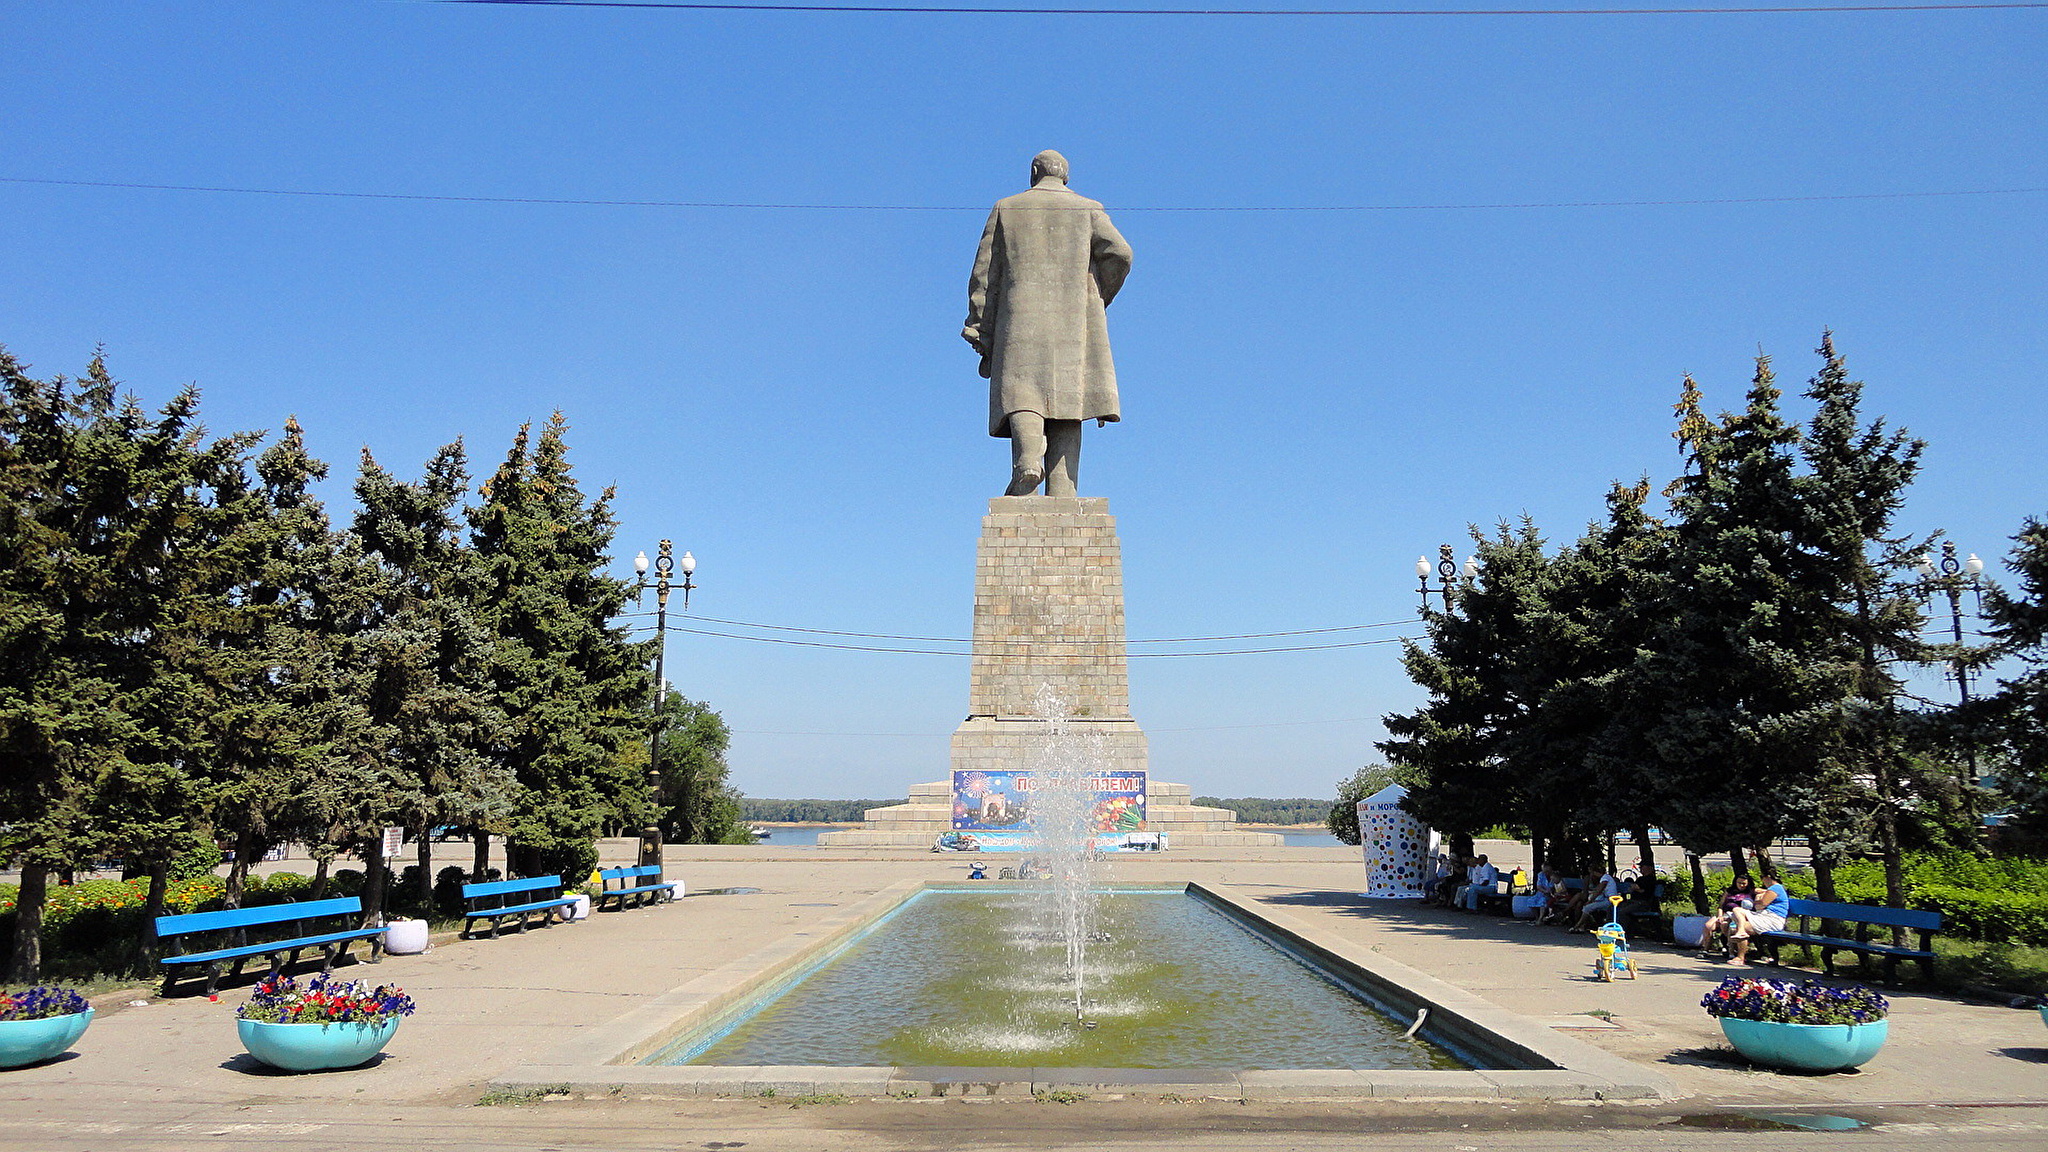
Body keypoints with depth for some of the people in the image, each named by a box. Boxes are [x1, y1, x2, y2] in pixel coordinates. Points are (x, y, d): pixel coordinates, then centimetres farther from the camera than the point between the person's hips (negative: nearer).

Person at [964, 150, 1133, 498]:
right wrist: (1097, 299, 15)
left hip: (1022, 318, -1)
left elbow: (984, 274, 9)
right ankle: (1061, 493, -11)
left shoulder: (1006, 209, 16)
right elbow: (1119, 253, 0)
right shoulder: (1088, 209, 16)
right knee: (1067, 398, -1)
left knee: (1023, 391, -9)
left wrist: (980, 332, 8)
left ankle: (1028, 458, -38)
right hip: (1074, 324, 1)